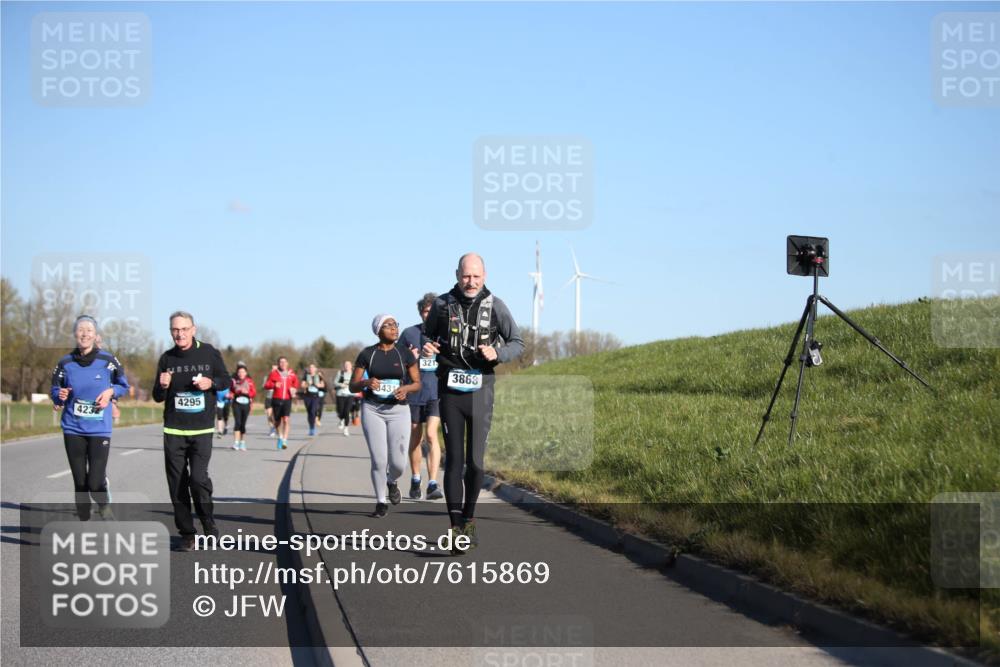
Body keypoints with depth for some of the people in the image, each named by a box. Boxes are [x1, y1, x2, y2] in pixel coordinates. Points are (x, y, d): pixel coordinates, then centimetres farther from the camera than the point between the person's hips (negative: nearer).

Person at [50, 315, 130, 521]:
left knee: (95, 484, -11)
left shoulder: (107, 361, -2)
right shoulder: (66, 363, 2)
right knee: (80, 482, 5)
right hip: (73, 429, 2)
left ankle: (104, 504, 22)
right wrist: (60, 396, -12)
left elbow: (123, 385, 11)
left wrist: (110, 392, -8)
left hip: (99, 430, -2)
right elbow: (54, 392, 10)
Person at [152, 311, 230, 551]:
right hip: (173, 430, 3)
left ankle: (209, 525, 8)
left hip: (202, 430, -3)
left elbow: (226, 380, 10)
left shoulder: (209, 353, 1)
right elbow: (158, 397, 13)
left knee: (198, 478, -16)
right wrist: (162, 386, -10)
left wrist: (211, 383, -11)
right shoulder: (167, 358, 7)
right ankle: (186, 533, 13)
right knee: (177, 484, 2)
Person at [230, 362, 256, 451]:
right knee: (237, 422, -14)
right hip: (237, 403, -1)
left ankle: (242, 443, 21)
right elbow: (230, 391, 12)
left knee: (243, 424, 7)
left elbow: (254, 392, 2)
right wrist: (231, 395, -9)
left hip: (246, 404, 1)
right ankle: (236, 443, -16)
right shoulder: (234, 380, 2)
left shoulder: (249, 381, 3)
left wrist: (247, 392, -15)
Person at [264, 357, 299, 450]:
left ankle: (284, 441, -18)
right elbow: (266, 385, 1)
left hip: (287, 400, 0)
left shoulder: (291, 374, 8)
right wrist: (274, 385, -18)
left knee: (286, 419, -17)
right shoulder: (274, 373, 2)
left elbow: (296, 382, 26)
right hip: (277, 400, 0)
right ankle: (280, 437, 35)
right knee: (277, 421, 10)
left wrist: (293, 388, 5)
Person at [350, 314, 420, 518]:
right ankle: (381, 502, 12)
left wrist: (406, 388, -13)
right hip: (372, 409, -1)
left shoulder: (404, 354, 4)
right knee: (378, 460, -7)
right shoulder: (367, 354, 1)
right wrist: (366, 383, -18)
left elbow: (417, 383, 9)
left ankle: (392, 482, 31)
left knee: (398, 463, -4)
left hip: (398, 409, 1)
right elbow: (353, 386, 3)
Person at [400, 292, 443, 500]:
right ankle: (415, 479, 29)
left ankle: (432, 483, -21)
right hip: (413, 393, 1)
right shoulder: (409, 333, 2)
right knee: (415, 439, 11)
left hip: (436, 392, -1)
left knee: (431, 435, -17)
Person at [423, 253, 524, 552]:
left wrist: (497, 353, -18)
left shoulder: (495, 306, -1)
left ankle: (469, 518, 23)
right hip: (450, 392, 0)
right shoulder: (441, 305, 1)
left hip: (480, 391, 0)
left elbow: (518, 343, 3)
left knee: (475, 461, 2)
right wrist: (426, 348, -8)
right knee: (454, 460, -5)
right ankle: (457, 527, -7)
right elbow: (428, 335, 16)